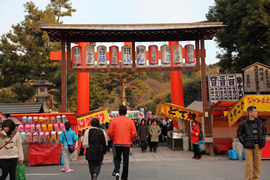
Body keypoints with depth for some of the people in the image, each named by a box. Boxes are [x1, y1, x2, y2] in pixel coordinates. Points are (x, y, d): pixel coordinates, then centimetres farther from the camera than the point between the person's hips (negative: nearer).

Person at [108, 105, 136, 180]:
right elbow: (134, 133, -4)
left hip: (117, 143, 0)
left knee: (117, 158, 17)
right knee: (126, 161, 10)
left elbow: (110, 132, -4)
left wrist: (113, 140, 12)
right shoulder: (130, 121, -2)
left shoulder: (114, 120, -2)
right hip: (127, 144, 0)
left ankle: (116, 171, -7)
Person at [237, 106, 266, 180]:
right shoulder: (244, 123, -4)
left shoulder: (259, 122, 10)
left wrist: (263, 142, 9)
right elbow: (239, 134, 2)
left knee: (257, 164, 7)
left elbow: (263, 133, 21)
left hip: (258, 146, 4)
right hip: (248, 146, -4)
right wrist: (244, 143, -5)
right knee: (249, 163, -5)